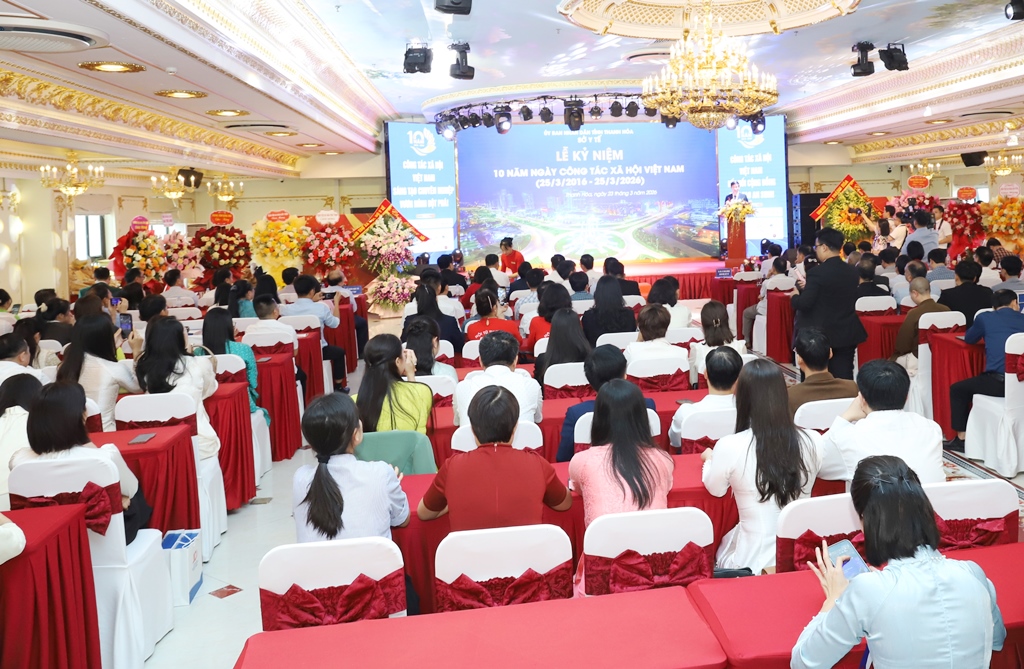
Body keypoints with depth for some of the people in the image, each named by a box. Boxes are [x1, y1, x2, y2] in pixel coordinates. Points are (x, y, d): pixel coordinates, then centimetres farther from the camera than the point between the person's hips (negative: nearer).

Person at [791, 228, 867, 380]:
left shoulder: (817, 273, -16)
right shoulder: (852, 272, 6)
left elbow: (804, 304, -19)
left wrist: (795, 296, 3)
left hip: (821, 335, -5)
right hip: (846, 334, 6)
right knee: (843, 377, 6)